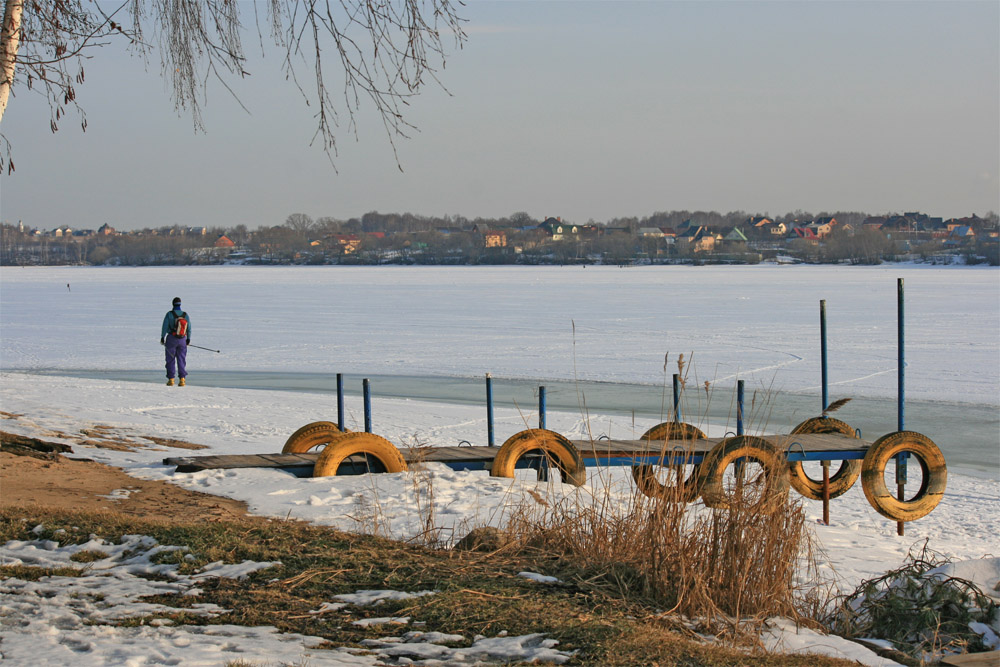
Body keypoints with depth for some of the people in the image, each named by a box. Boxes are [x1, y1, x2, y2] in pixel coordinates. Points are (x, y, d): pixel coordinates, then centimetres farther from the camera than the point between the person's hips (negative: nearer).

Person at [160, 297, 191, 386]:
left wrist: (162, 338, -2)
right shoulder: (185, 315, -2)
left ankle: (171, 379, 7)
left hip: (171, 339, -2)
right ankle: (182, 379, -4)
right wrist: (188, 339, 13)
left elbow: (164, 327, -11)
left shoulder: (169, 314, -12)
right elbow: (189, 328, 2)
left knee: (170, 360, 8)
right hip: (182, 340, 2)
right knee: (181, 360, 6)